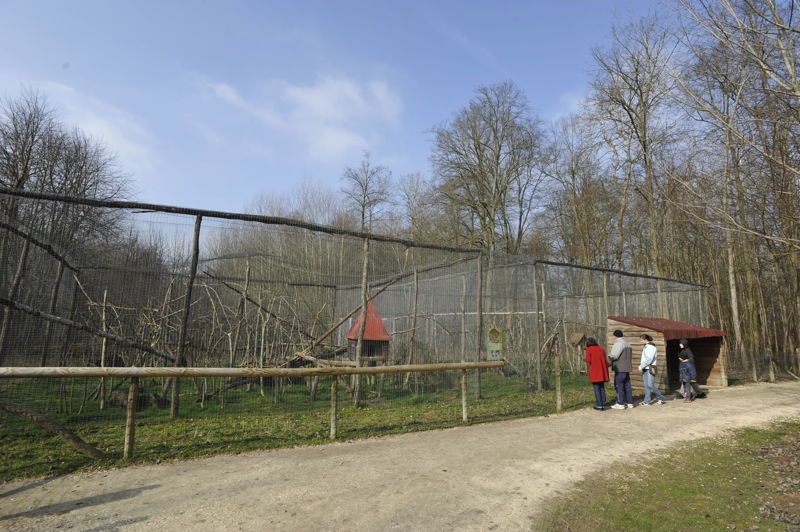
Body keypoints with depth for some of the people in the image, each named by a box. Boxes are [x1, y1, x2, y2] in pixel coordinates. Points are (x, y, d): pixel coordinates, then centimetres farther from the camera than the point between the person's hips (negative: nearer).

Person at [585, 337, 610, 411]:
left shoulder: (589, 349, -4)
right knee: (602, 388, 12)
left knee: (597, 388, 0)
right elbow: (604, 359, 10)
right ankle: (603, 405, 13)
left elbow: (588, 360, -10)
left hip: (594, 372, -5)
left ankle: (599, 405, -1)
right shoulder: (601, 349, 11)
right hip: (602, 371, 5)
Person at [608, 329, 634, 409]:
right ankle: (629, 403, 17)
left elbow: (614, 355, -21)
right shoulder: (627, 343, 17)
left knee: (619, 385, -4)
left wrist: (609, 354, -2)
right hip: (627, 368, 9)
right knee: (627, 385, 13)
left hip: (620, 368, -9)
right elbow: (629, 356, 20)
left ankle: (620, 404, -2)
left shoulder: (618, 343, -14)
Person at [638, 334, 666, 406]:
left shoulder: (651, 347, -11)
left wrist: (641, 366, -14)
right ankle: (646, 401, 7)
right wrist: (641, 366, 4)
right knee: (646, 385, 6)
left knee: (651, 385, -7)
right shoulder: (645, 347, 15)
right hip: (645, 369, 8)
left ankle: (660, 398, 12)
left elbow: (649, 359, -17)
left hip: (650, 368, -8)